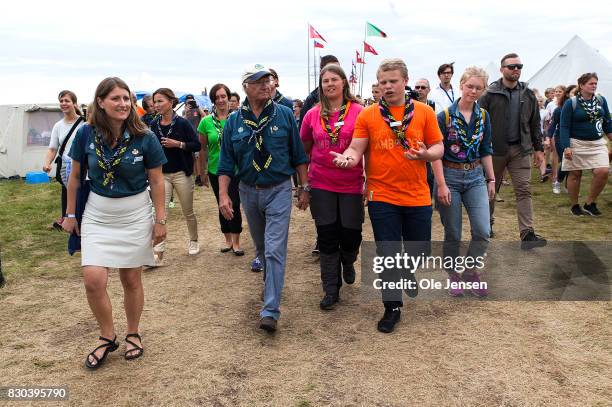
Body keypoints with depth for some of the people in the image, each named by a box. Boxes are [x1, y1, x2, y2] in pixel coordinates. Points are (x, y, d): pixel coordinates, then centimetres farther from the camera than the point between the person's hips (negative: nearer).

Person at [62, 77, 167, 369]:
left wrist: (160, 220, -3)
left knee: (131, 279, 8)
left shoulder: (144, 137, -10)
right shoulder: (86, 134, -6)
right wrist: (70, 214, 10)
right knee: (93, 279, -8)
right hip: (97, 214, 1)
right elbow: (75, 176, 6)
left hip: (135, 214, -1)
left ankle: (133, 333, 31)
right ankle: (107, 336, 17)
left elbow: (156, 181, -3)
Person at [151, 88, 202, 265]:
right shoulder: (154, 125, 3)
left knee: (188, 212, 12)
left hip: (181, 174, -2)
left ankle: (194, 241, 35)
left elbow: (197, 145, -8)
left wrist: (178, 144, -20)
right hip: (161, 174, 3)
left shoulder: (182, 123, -8)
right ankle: (159, 253, -5)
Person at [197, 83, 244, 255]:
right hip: (215, 170, 2)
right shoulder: (206, 122, 0)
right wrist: (203, 171, 10)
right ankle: (228, 240, 28)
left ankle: (236, 242, 9)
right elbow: (203, 148, 7)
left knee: (234, 205, -7)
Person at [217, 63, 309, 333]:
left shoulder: (285, 115, -5)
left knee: (275, 250, -10)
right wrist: (223, 195, -8)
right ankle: (271, 282, 45)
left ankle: (270, 311, -7)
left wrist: (304, 188, -2)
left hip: (279, 190, -3)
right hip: (249, 191, 3)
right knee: (261, 247, 19)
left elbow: (298, 155, -1)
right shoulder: (234, 122, -1)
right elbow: (226, 162, 1)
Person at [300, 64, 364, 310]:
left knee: (351, 235, 4)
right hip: (321, 186, 2)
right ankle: (331, 290, 18)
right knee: (327, 238, 5)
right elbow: (304, 150, 13)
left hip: (351, 185, -1)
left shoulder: (358, 112, -4)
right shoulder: (313, 115, 3)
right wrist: (303, 182, 13)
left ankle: (347, 262, 40)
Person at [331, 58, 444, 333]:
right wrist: (348, 157, -25)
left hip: (417, 195, 1)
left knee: (419, 248, 15)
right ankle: (392, 307, 20)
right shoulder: (367, 115, -1)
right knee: (387, 254, 5)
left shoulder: (424, 112, 1)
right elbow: (355, 149, -3)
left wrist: (425, 154, -17)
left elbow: (438, 148, 4)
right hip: (382, 196, -1)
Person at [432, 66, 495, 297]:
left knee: (482, 231, -4)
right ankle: (454, 275, 25)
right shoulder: (445, 116, -8)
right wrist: (441, 185, -16)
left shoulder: (483, 116, 6)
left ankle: (471, 271, 20)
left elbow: (485, 150, 13)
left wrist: (491, 179, 11)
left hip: (475, 177, 4)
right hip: (450, 176, -4)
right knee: (453, 234, 5)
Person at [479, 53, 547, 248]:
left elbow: (535, 123, 13)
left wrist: (538, 148, 11)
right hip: (495, 149, -3)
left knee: (524, 191, -5)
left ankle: (527, 233, -7)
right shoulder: (490, 94, -4)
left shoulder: (528, 95, 9)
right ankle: (487, 223, 31)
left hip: (520, 149, 3)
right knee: (491, 188, 11)